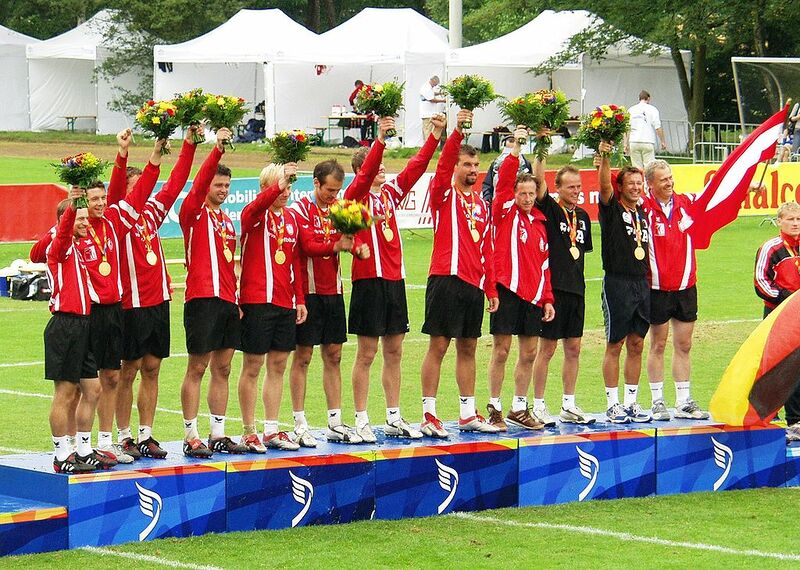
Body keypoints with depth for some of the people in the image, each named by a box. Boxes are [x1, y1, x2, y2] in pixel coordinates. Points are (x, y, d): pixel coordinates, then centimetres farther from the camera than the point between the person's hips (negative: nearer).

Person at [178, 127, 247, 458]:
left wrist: (236, 298, 15)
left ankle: (218, 435, 14)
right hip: (202, 298, -7)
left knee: (222, 369, 9)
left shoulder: (227, 221, 19)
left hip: (227, 301, 7)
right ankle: (191, 436, -1)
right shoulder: (194, 213, -2)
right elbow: (199, 183, -19)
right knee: (197, 368, -4)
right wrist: (217, 150, -28)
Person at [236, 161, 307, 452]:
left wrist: (300, 300, 12)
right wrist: (277, 185, -47)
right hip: (256, 300, -6)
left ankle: (271, 430, 17)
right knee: (252, 367, 0)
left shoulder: (291, 218, 12)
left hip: (285, 303, 6)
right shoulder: (254, 215, -6)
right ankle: (249, 433, 6)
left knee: (278, 366, 10)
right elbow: (257, 205, -32)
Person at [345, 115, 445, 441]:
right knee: (366, 354, -2)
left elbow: (417, 166, 7)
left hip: (395, 280, 6)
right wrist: (381, 139, -32)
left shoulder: (391, 192, 13)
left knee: (394, 352, 10)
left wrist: (436, 134, -3)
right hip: (369, 280, -6)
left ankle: (394, 419, 17)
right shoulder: (356, 196, -4)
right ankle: (361, 421, 3)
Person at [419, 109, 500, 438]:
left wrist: (491, 289, 15)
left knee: (468, 348, 11)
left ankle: (468, 414, 18)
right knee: (438, 345, -6)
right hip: (446, 279, -6)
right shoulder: (444, 194, 0)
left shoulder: (481, 204, 17)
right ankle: (428, 414, -4)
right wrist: (457, 132, -31)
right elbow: (443, 166, -20)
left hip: (474, 284, 6)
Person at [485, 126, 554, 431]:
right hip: (507, 290, -5)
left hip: (533, 295, 6)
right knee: (501, 351, -4)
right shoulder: (506, 212, 1)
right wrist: (515, 148, -20)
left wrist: (547, 299, 13)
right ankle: (494, 408, 3)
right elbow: (504, 180, -15)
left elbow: (544, 264, 17)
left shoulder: (539, 222, 15)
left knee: (529, 353, 7)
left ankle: (519, 408, 17)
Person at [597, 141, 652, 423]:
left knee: (636, 344, 8)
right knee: (615, 344, -2)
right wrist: (604, 157, -36)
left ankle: (631, 402, 13)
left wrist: (649, 281, 15)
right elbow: (604, 185, -21)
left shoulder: (642, 214, 15)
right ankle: (613, 405, 2)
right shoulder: (612, 208, -2)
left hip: (642, 284, 6)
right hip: (617, 282, -6)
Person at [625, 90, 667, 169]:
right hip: (648, 142, -3)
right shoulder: (652, 110, 0)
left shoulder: (631, 110, 9)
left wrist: (626, 144, 11)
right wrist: (663, 142, 4)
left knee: (637, 168, 3)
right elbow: (658, 128, -4)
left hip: (634, 142, 3)